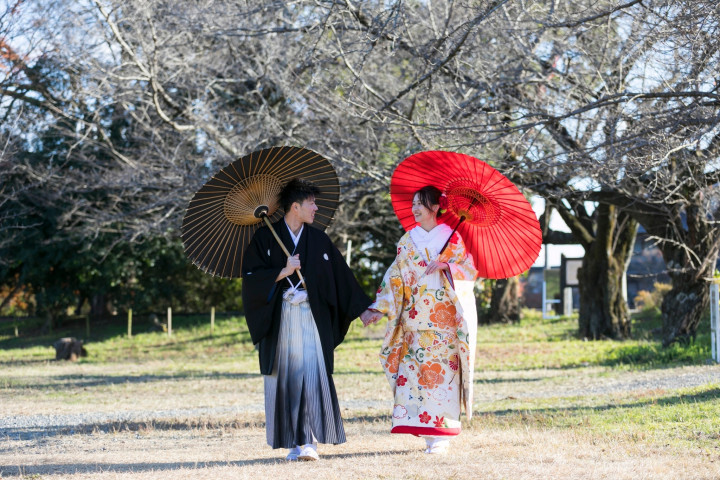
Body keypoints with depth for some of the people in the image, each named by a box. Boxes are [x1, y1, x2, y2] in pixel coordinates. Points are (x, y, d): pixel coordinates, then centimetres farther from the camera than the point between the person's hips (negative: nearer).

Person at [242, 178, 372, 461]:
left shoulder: (319, 241, 10)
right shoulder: (265, 239, 3)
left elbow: (342, 278, 13)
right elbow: (251, 278, -4)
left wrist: (362, 310, 12)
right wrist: (283, 272, -13)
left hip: (311, 318, 1)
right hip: (279, 319, -1)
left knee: (312, 376, -12)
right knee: (284, 378, 1)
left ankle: (309, 441, -13)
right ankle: (293, 441, 10)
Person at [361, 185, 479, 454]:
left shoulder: (452, 237, 4)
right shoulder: (408, 241, 11)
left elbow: (470, 269, 2)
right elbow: (395, 277, 7)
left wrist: (446, 265, -15)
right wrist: (377, 308, -3)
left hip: (446, 316, -3)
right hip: (415, 317, 3)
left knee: (443, 369, -8)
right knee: (415, 369, -6)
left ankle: (441, 435, -7)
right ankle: (425, 429, -1)